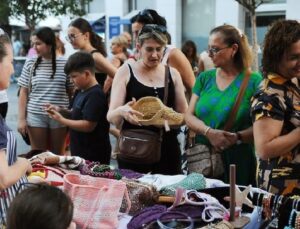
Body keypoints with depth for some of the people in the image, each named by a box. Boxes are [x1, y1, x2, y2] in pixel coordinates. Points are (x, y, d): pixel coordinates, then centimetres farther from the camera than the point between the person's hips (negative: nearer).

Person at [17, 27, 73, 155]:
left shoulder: (65, 63, -3)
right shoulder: (30, 64, 1)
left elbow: (71, 92, 4)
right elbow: (24, 93, 4)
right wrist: (21, 118, 0)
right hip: (35, 116, 1)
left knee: (58, 154, 12)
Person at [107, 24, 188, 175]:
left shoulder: (172, 74, 8)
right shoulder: (125, 72, 0)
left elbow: (183, 114, 11)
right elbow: (111, 117, -7)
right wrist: (121, 111, -29)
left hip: (167, 150, 3)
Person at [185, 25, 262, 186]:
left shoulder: (253, 81, -5)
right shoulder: (204, 78, 8)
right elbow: (189, 116, 3)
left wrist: (238, 137, -24)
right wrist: (209, 132, -15)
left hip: (238, 161, -3)